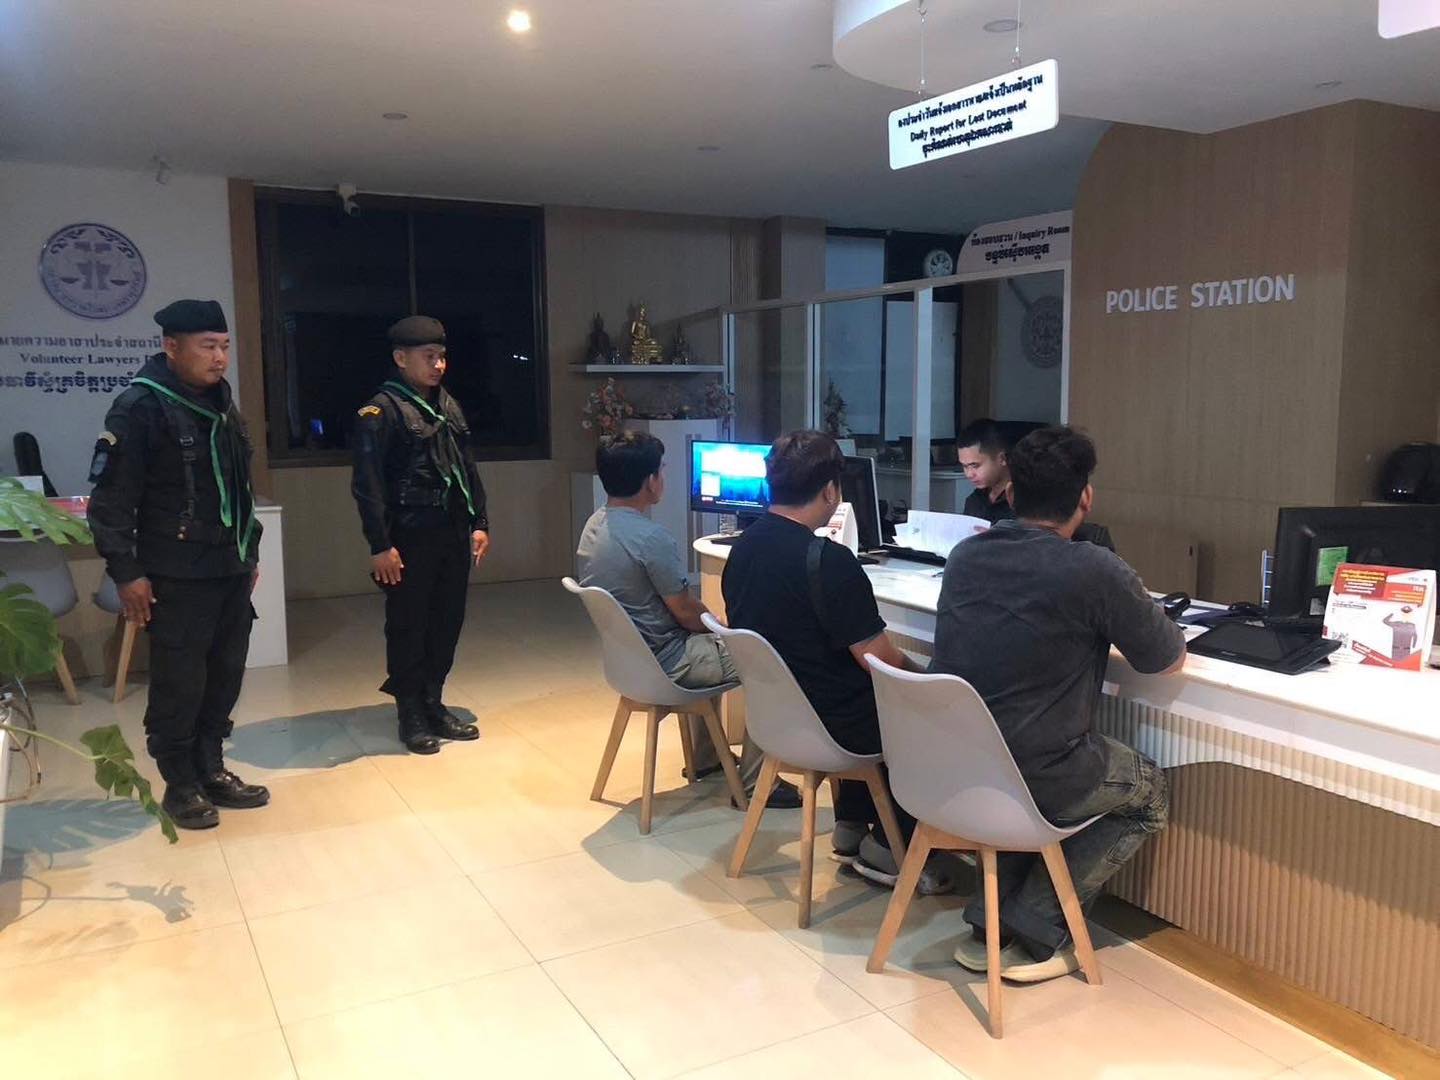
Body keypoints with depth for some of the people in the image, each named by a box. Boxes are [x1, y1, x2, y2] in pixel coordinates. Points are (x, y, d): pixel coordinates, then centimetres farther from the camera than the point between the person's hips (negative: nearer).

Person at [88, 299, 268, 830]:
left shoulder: (221, 401, 12)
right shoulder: (140, 407, -12)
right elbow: (111, 497, -14)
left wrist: (249, 552, 19)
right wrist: (126, 572, -16)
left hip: (231, 570, 7)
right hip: (177, 577, -7)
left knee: (225, 675, 11)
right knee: (179, 683, 1)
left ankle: (211, 769, 26)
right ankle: (180, 785, 16)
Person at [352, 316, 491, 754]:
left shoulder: (450, 407, 13)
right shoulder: (381, 411, -9)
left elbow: (469, 469, 18)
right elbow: (368, 484, -14)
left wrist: (479, 523, 12)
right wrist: (380, 545, -17)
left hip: (453, 533, 7)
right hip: (410, 537, -7)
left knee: (448, 621, 11)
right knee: (408, 626, 4)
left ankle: (434, 704, 25)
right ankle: (411, 715, 16)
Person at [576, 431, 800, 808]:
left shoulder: (594, 525, 2)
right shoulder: (650, 537, -27)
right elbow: (685, 611, -19)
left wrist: (710, 623, 14)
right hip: (663, 664, -10)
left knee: (708, 642, 34)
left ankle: (704, 759, 43)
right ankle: (754, 782, 4)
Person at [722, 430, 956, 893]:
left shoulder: (742, 548, -1)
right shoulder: (828, 560, -25)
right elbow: (880, 659, -21)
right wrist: (920, 672, 1)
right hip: (828, 727, -8)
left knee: (864, 693, 31)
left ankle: (851, 829, 33)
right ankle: (888, 846, 19)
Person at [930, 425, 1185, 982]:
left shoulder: (964, 556, 2)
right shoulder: (1096, 572, -16)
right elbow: (1170, 659, -1)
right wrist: (1127, 623, 19)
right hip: (1036, 778, -5)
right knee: (1150, 795, 23)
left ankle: (989, 922, 25)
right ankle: (1033, 935, 14)